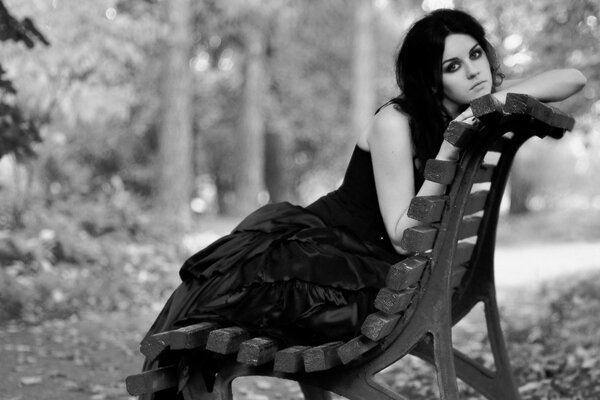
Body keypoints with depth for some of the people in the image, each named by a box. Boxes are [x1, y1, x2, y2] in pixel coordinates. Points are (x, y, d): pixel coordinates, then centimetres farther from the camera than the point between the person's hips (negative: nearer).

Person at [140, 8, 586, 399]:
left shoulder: (477, 110, -5)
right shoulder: (396, 122, -21)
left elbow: (575, 78, -4)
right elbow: (403, 237, -21)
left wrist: (506, 96, -21)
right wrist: (445, 156, -31)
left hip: (367, 270, 4)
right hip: (315, 236, -4)